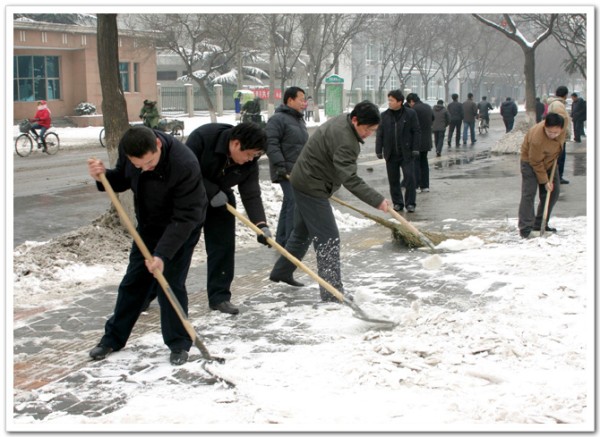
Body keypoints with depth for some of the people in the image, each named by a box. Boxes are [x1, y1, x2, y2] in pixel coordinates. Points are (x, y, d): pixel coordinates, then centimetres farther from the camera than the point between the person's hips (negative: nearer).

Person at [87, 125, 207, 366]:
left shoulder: (184, 165, -37)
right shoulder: (127, 148, -19)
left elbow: (185, 217, -32)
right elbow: (122, 180, 2)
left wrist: (162, 254, -36)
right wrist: (103, 177, -20)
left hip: (181, 229, -6)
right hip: (148, 225, 6)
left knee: (170, 285, -9)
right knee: (133, 282, 12)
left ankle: (179, 344, 9)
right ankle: (113, 337, 27)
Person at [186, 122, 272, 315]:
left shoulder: (249, 162, -18)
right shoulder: (203, 136, -32)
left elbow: (251, 195, -18)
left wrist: (261, 225, -31)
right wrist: (211, 191, -32)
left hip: (220, 199, 4)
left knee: (223, 245, -2)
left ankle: (220, 297, 8)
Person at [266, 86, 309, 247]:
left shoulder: (299, 120, 21)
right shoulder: (278, 119, -9)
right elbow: (271, 143, -18)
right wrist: (280, 165, -24)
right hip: (287, 171, -9)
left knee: (288, 204, 13)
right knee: (294, 204, -16)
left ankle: (281, 241, 19)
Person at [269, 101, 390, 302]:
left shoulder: (342, 121, 4)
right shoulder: (344, 140, -29)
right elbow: (350, 179, -34)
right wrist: (377, 200, -35)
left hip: (305, 182, 11)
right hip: (312, 187, -11)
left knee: (303, 232, 24)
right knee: (328, 239, -10)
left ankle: (281, 271, 40)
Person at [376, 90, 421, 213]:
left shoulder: (410, 114, -2)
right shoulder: (384, 116, 6)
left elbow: (416, 132, -2)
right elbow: (379, 134, 8)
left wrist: (415, 149, -8)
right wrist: (379, 150, 2)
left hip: (406, 153, -3)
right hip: (391, 154, 3)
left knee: (409, 177, -5)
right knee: (393, 180, 6)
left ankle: (410, 203, 3)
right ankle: (397, 203, 16)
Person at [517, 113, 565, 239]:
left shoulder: (562, 127, -23)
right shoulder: (537, 138, -40)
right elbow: (536, 163, -27)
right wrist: (545, 181, -20)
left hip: (549, 161, 7)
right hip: (531, 162, -7)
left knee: (554, 192, 6)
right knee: (529, 193, -15)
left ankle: (540, 225, 15)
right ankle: (525, 228, -13)